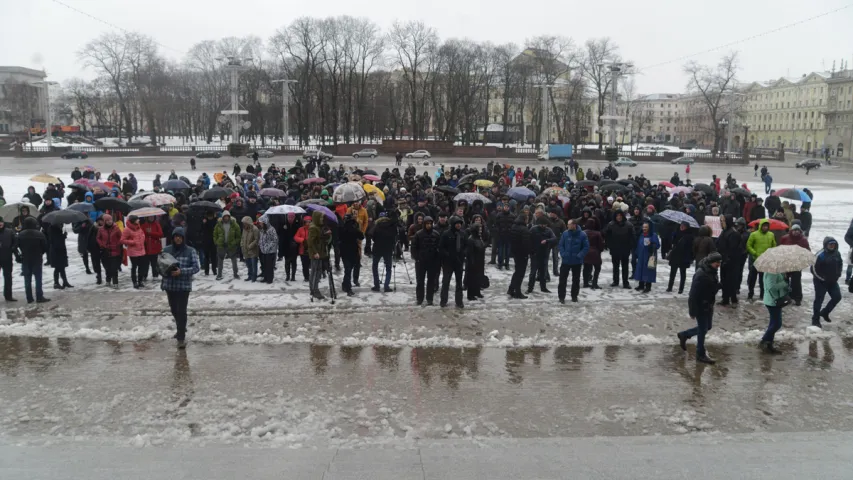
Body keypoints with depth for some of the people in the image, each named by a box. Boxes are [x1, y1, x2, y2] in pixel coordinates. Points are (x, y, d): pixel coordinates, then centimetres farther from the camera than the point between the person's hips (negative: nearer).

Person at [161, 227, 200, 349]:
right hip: (169, 285, 4)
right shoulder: (166, 250, 3)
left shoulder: (190, 251, -5)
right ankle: (181, 330, 41)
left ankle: (181, 337, -4)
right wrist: (165, 271, -13)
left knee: (181, 311, -9)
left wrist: (181, 271, -21)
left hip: (184, 285, -4)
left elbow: (196, 267, -9)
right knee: (174, 310, 18)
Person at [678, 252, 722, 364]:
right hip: (700, 307, -9)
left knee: (707, 326, 20)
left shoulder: (712, 271, 1)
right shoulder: (700, 275, -28)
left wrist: (717, 286, 0)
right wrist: (693, 311, -23)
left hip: (708, 305, 9)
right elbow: (693, 294, -25)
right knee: (703, 329, 3)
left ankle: (684, 335, 37)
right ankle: (701, 354, 19)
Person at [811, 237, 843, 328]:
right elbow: (814, 269, -18)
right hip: (821, 281, -6)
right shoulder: (820, 255, -20)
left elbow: (840, 264, 19)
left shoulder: (837, 254, 1)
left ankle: (824, 312, 26)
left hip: (833, 281, 6)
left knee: (837, 297, 6)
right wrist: (822, 278, -14)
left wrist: (837, 275, 8)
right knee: (819, 300, 0)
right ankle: (815, 319, 11)